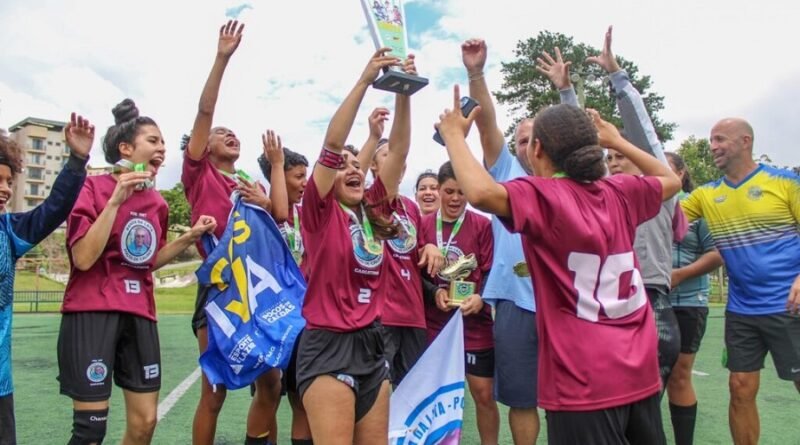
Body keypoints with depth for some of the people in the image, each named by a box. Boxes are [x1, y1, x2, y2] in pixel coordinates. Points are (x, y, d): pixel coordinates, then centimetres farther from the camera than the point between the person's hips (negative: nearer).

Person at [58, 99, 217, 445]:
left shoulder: (157, 203, 9)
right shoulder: (93, 188, -7)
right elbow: (83, 258, -18)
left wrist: (190, 236, 6)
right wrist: (117, 199, -20)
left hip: (139, 314, 6)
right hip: (92, 312, -6)